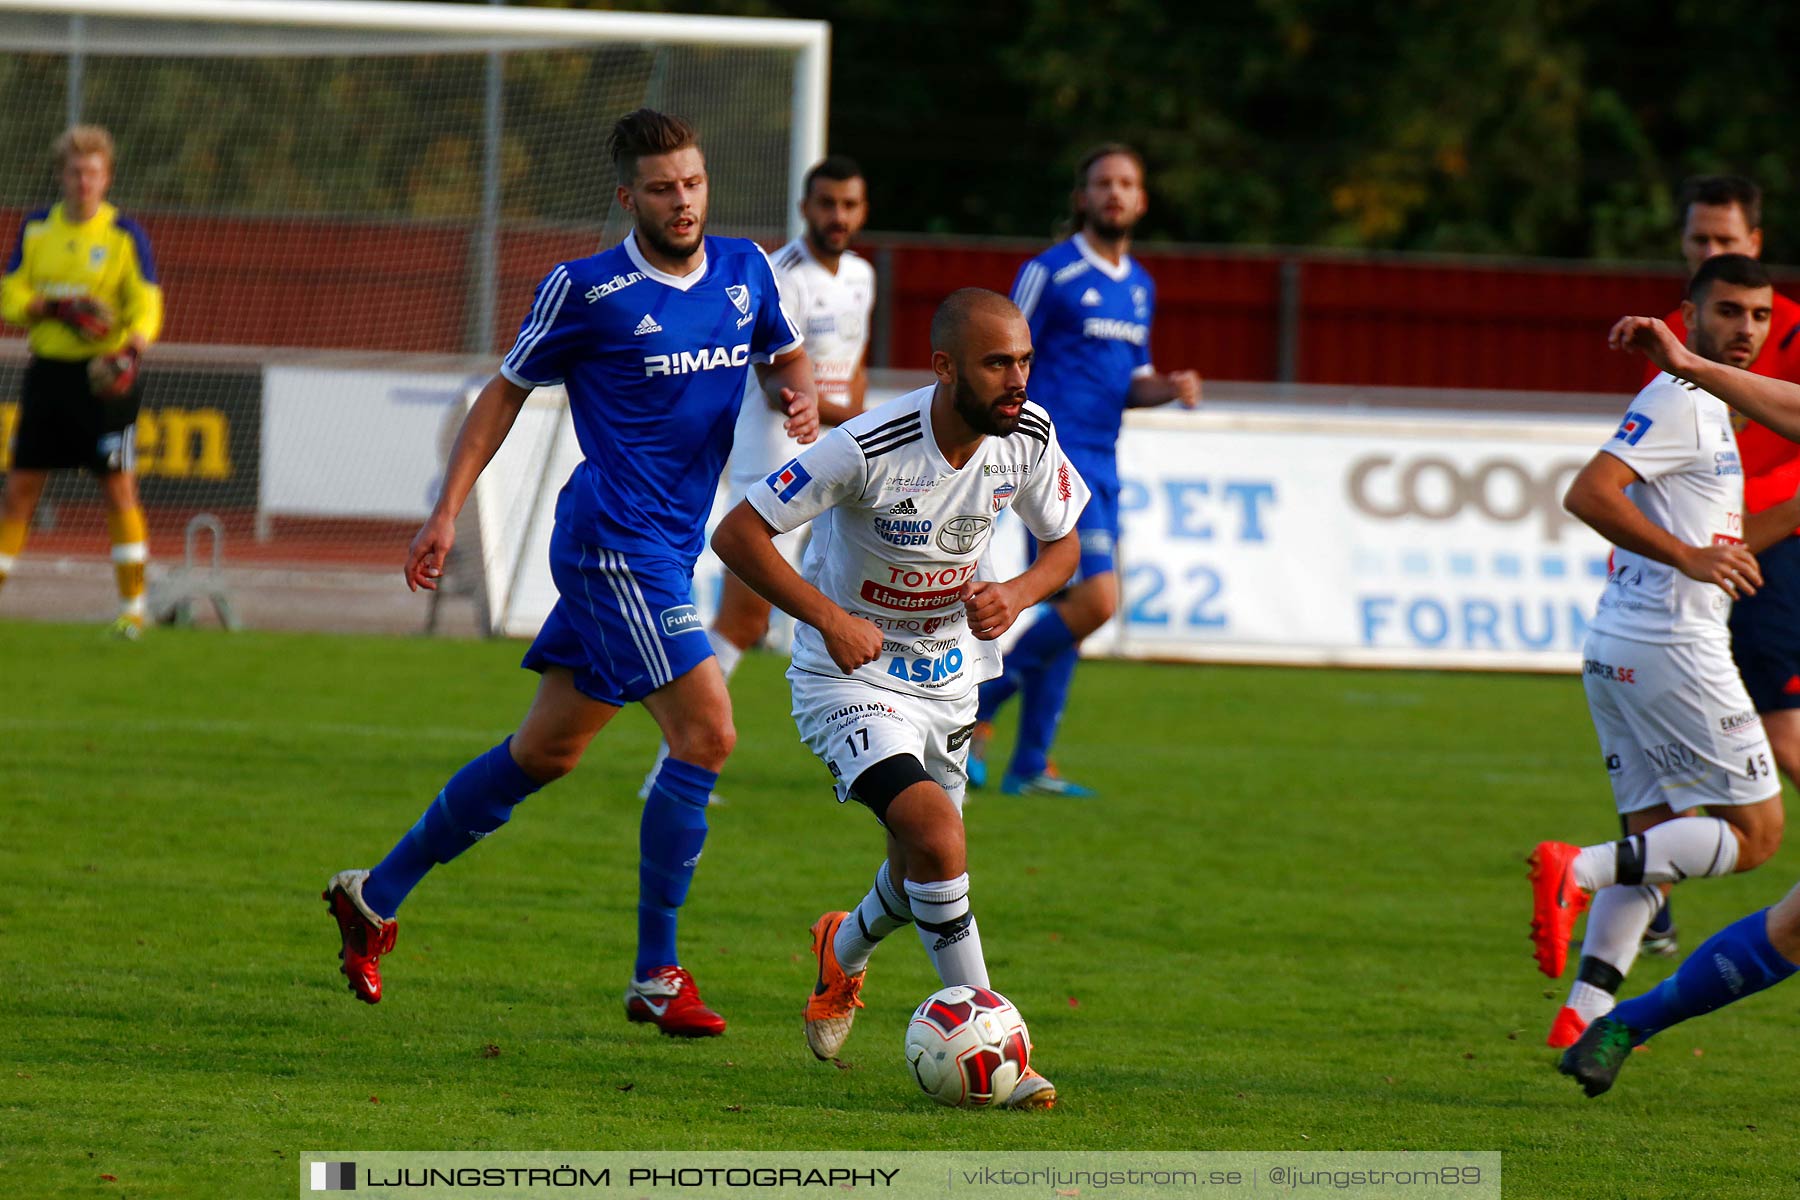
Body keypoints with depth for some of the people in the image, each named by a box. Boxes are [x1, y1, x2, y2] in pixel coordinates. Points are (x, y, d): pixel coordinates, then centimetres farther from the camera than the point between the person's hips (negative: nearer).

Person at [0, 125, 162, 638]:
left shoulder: (126, 235, -3)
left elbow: (147, 306, -7)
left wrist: (131, 349, -27)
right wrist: (54, 307, -14)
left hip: (104, 376, -3)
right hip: (47, 369, 3)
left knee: (118, 488, -3)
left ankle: (132, 605, 4)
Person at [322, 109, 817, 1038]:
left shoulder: (743, 271, 8)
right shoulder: (587, 291, -8)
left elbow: (782, 358, 25)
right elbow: (509, 389, 2)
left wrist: (799, 397, 1)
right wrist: (446, 511, 0)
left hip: (669, 547, 7)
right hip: (616, 543, -7)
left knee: (547, 750, 14)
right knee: (706, 733, -16)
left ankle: (376, 895, 27)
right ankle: (655, 976, -9)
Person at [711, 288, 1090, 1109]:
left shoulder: (1028, 438, -12)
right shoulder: (870, 448, -29)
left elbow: (1063, 545, 5)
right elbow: (737, 533, -24)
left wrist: (1019, 594, -16)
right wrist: (830, 618, -32)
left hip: (949, 673, 6)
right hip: (852, 678, -6)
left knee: (925, 869, 17)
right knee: (937, 833, -25)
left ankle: (845, 953, 52)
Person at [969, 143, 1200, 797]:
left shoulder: (1138, 286, 16)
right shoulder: (1050, 272, -7)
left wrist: (1168, 388, 1)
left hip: (1101, 467, 8)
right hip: (1054, 459, -8)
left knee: (1068, 611, 7)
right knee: (1094, 600, -18)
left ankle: (1029, 766, 13)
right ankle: (976, 711, -7)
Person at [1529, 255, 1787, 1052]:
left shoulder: (1707, 408, 22)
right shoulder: (1678, 402, -10)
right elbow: (1588, 494, -22)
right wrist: (1690, 557, -25)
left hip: (1615, 651, 10)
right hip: (1670, 648, -10)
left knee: (1651, 834, 11)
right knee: (1754, 832, -5)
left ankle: (1585, 1014, 3)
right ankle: (1579, 872, -16)